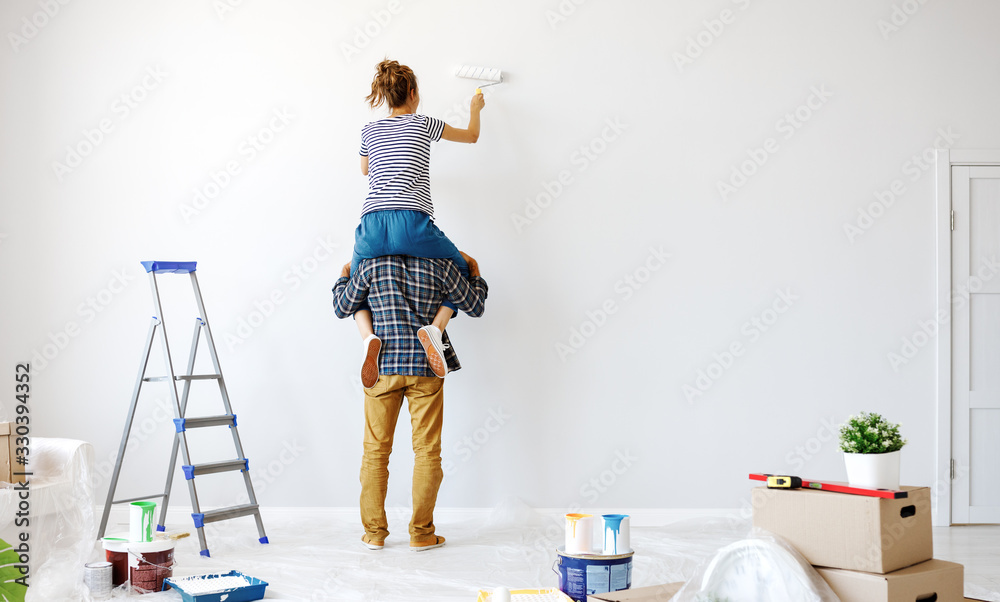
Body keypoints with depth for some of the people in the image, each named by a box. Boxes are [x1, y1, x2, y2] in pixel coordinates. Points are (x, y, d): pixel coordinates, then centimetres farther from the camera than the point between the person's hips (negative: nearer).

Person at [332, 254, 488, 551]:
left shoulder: (371, 264, 0)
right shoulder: (440, 266, 0)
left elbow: (342, 308, 11)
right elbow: (476, 306, 10)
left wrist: (343, 279, 30)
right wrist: (476, 278, 30)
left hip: (381, 365, 1)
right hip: (426, 368, 0)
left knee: (375, 449, 9)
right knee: (427, 451, 5)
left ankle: (374, 532, 12)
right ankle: (421, 533, 7)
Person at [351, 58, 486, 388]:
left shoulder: (370, 130, 19)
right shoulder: (423, 124, 11)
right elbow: (472, 136, 29)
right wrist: (475, 108, 49)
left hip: (371, 228, 3)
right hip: (413, 225, -2)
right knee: (463, 269, 21)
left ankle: (368, 337, -9)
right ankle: (434, 327, -9)